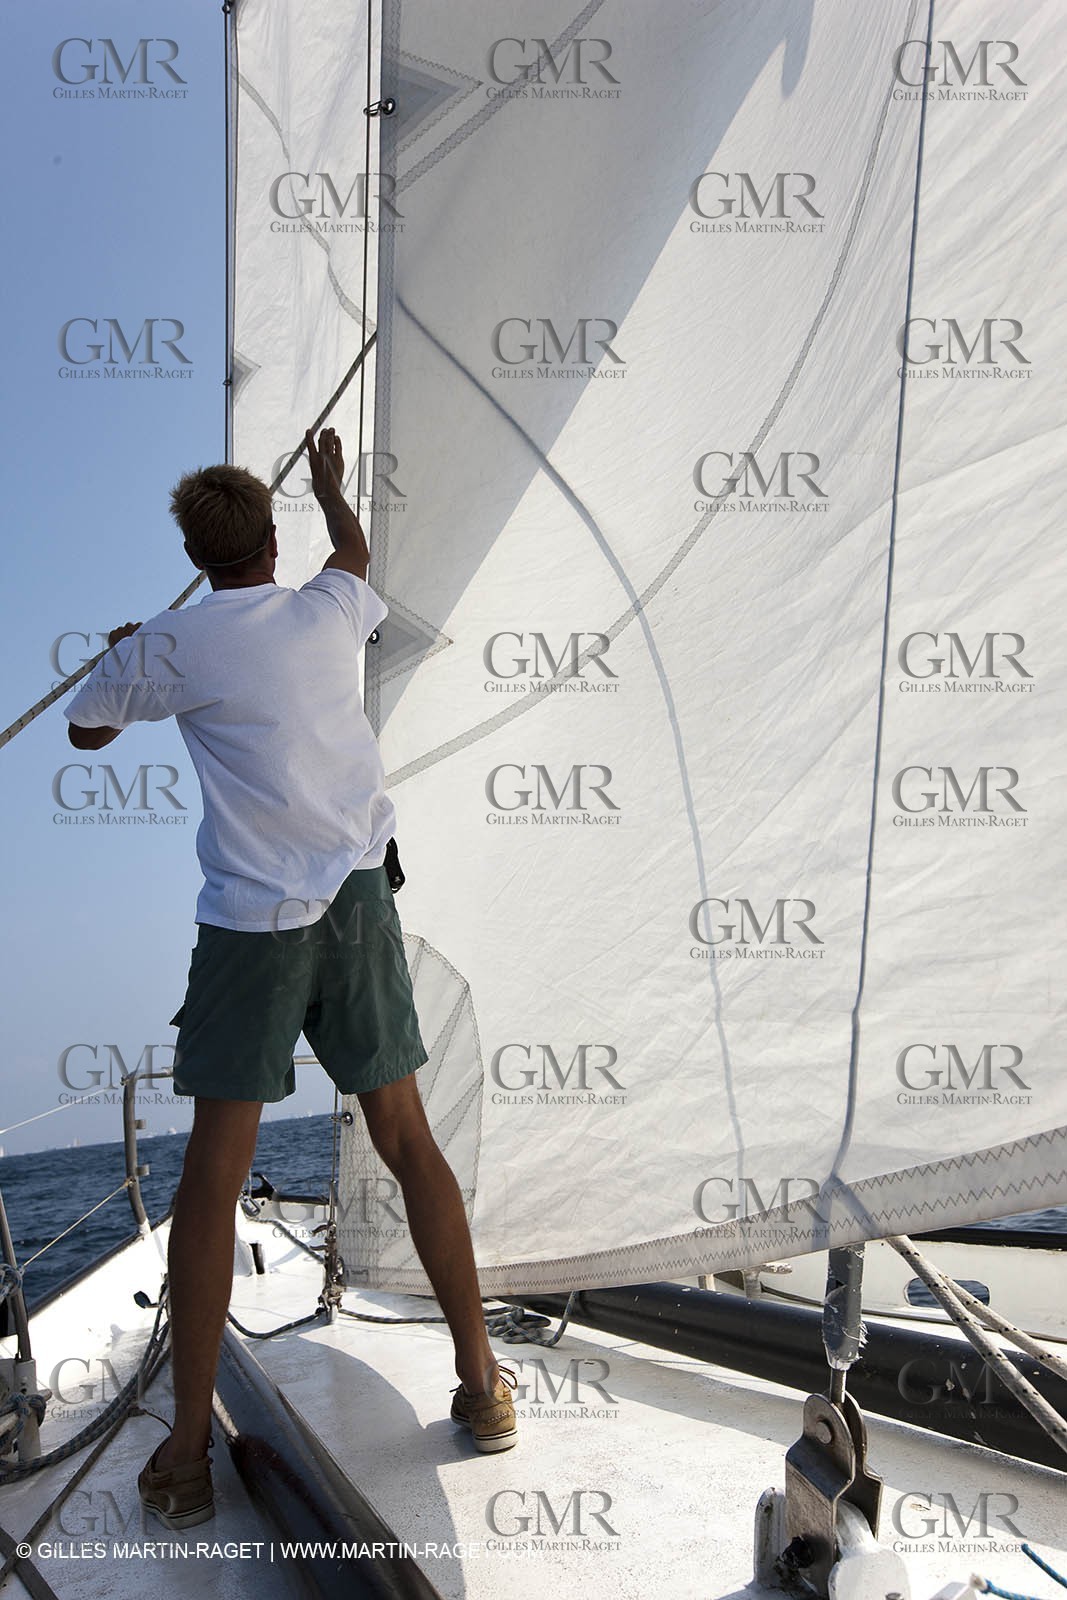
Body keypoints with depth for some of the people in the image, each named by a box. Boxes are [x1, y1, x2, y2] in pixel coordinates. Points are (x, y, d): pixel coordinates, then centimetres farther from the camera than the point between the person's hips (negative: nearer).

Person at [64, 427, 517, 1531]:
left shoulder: (173, 646, -2)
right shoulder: (330, 613, 7)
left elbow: (87, 731, 16)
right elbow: (354, 552, 32)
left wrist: (119, 655, 36)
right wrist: (329, 483, 52)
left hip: (252, 923, -3)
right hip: (360, 902, 4)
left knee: (212, 1177, 4)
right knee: (405, 1139, 11)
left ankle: (187, 1452, 12)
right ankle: (482, 1386, 19)